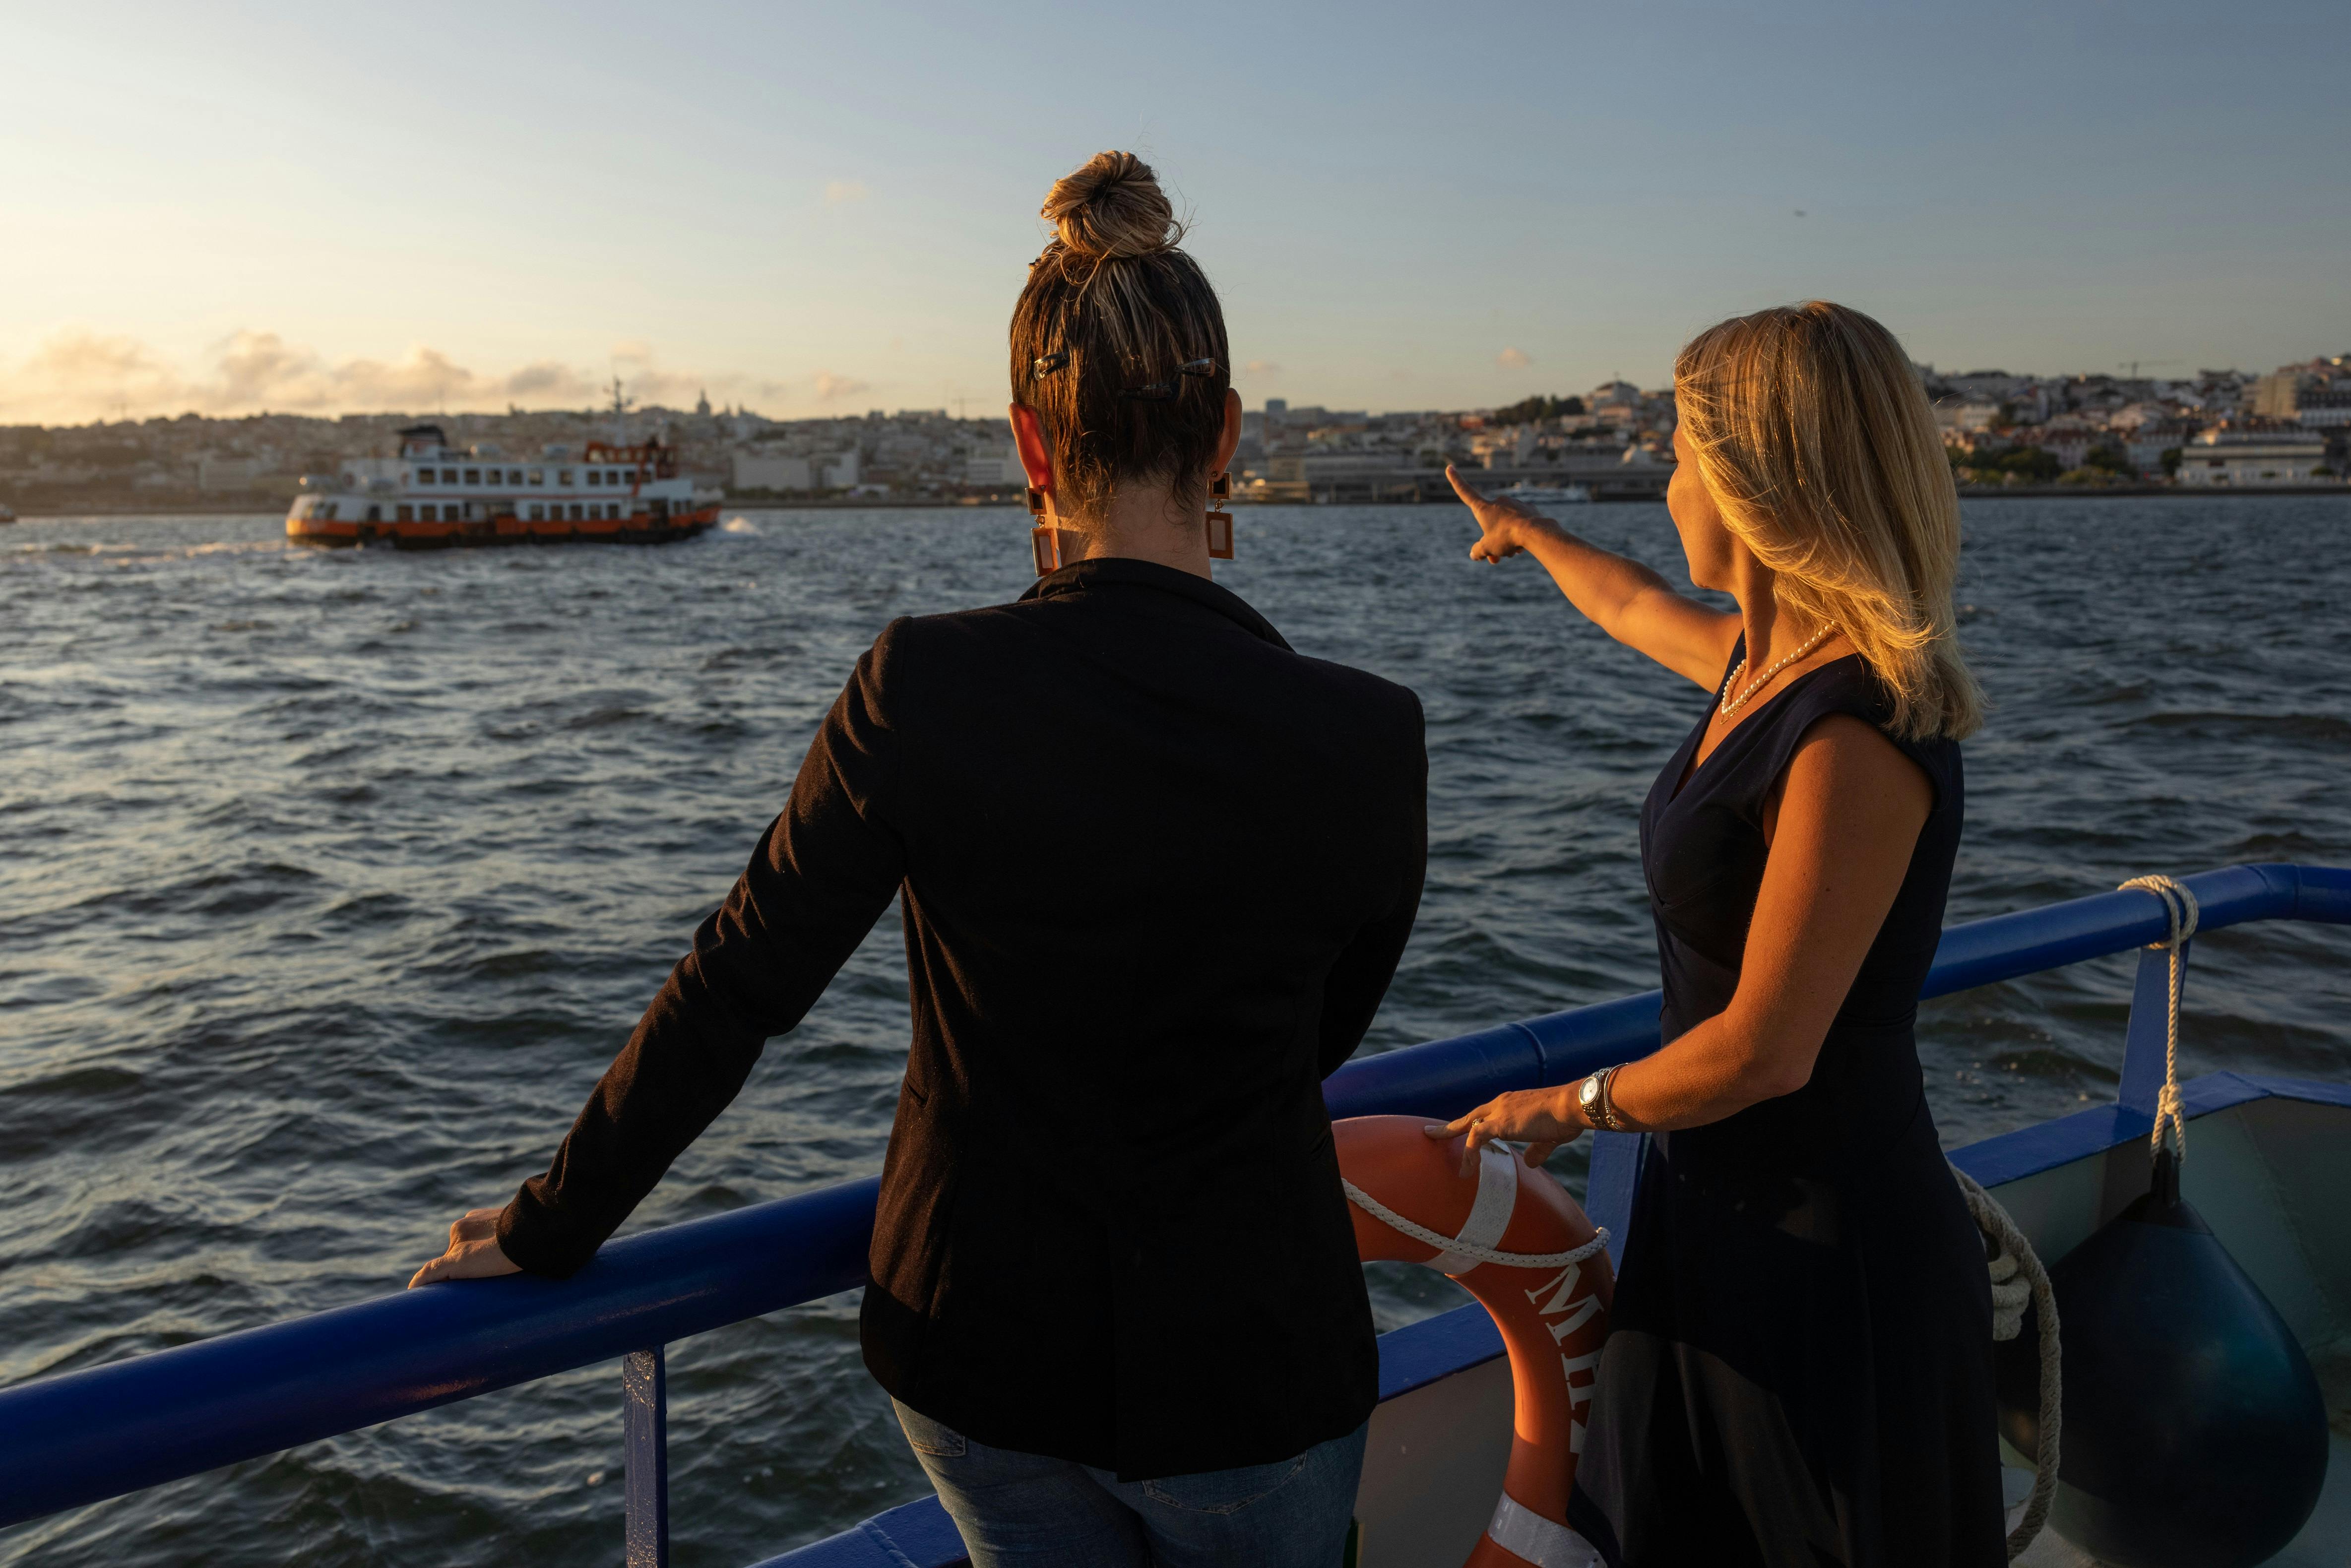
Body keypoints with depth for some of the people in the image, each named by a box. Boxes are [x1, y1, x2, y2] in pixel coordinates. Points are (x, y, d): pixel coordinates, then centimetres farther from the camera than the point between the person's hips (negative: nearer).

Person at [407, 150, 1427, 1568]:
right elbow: (1326, 1033, 1)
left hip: (980, 1348, 1)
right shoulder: (1365, 738, -17)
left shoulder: (925, 690, -19)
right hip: (1249, 1369, -1)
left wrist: (549, 1227, 6)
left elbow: (730, 995, -10)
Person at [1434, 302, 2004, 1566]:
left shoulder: (1861, 736, -26)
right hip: (1718, 1216, 8)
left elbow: (1762, 1052, -25)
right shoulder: (1764, 663, 2)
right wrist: (1528, 534, 44)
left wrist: (1567, 1108, -9)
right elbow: (1639, 607, 25)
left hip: (1832, 1257, -8)